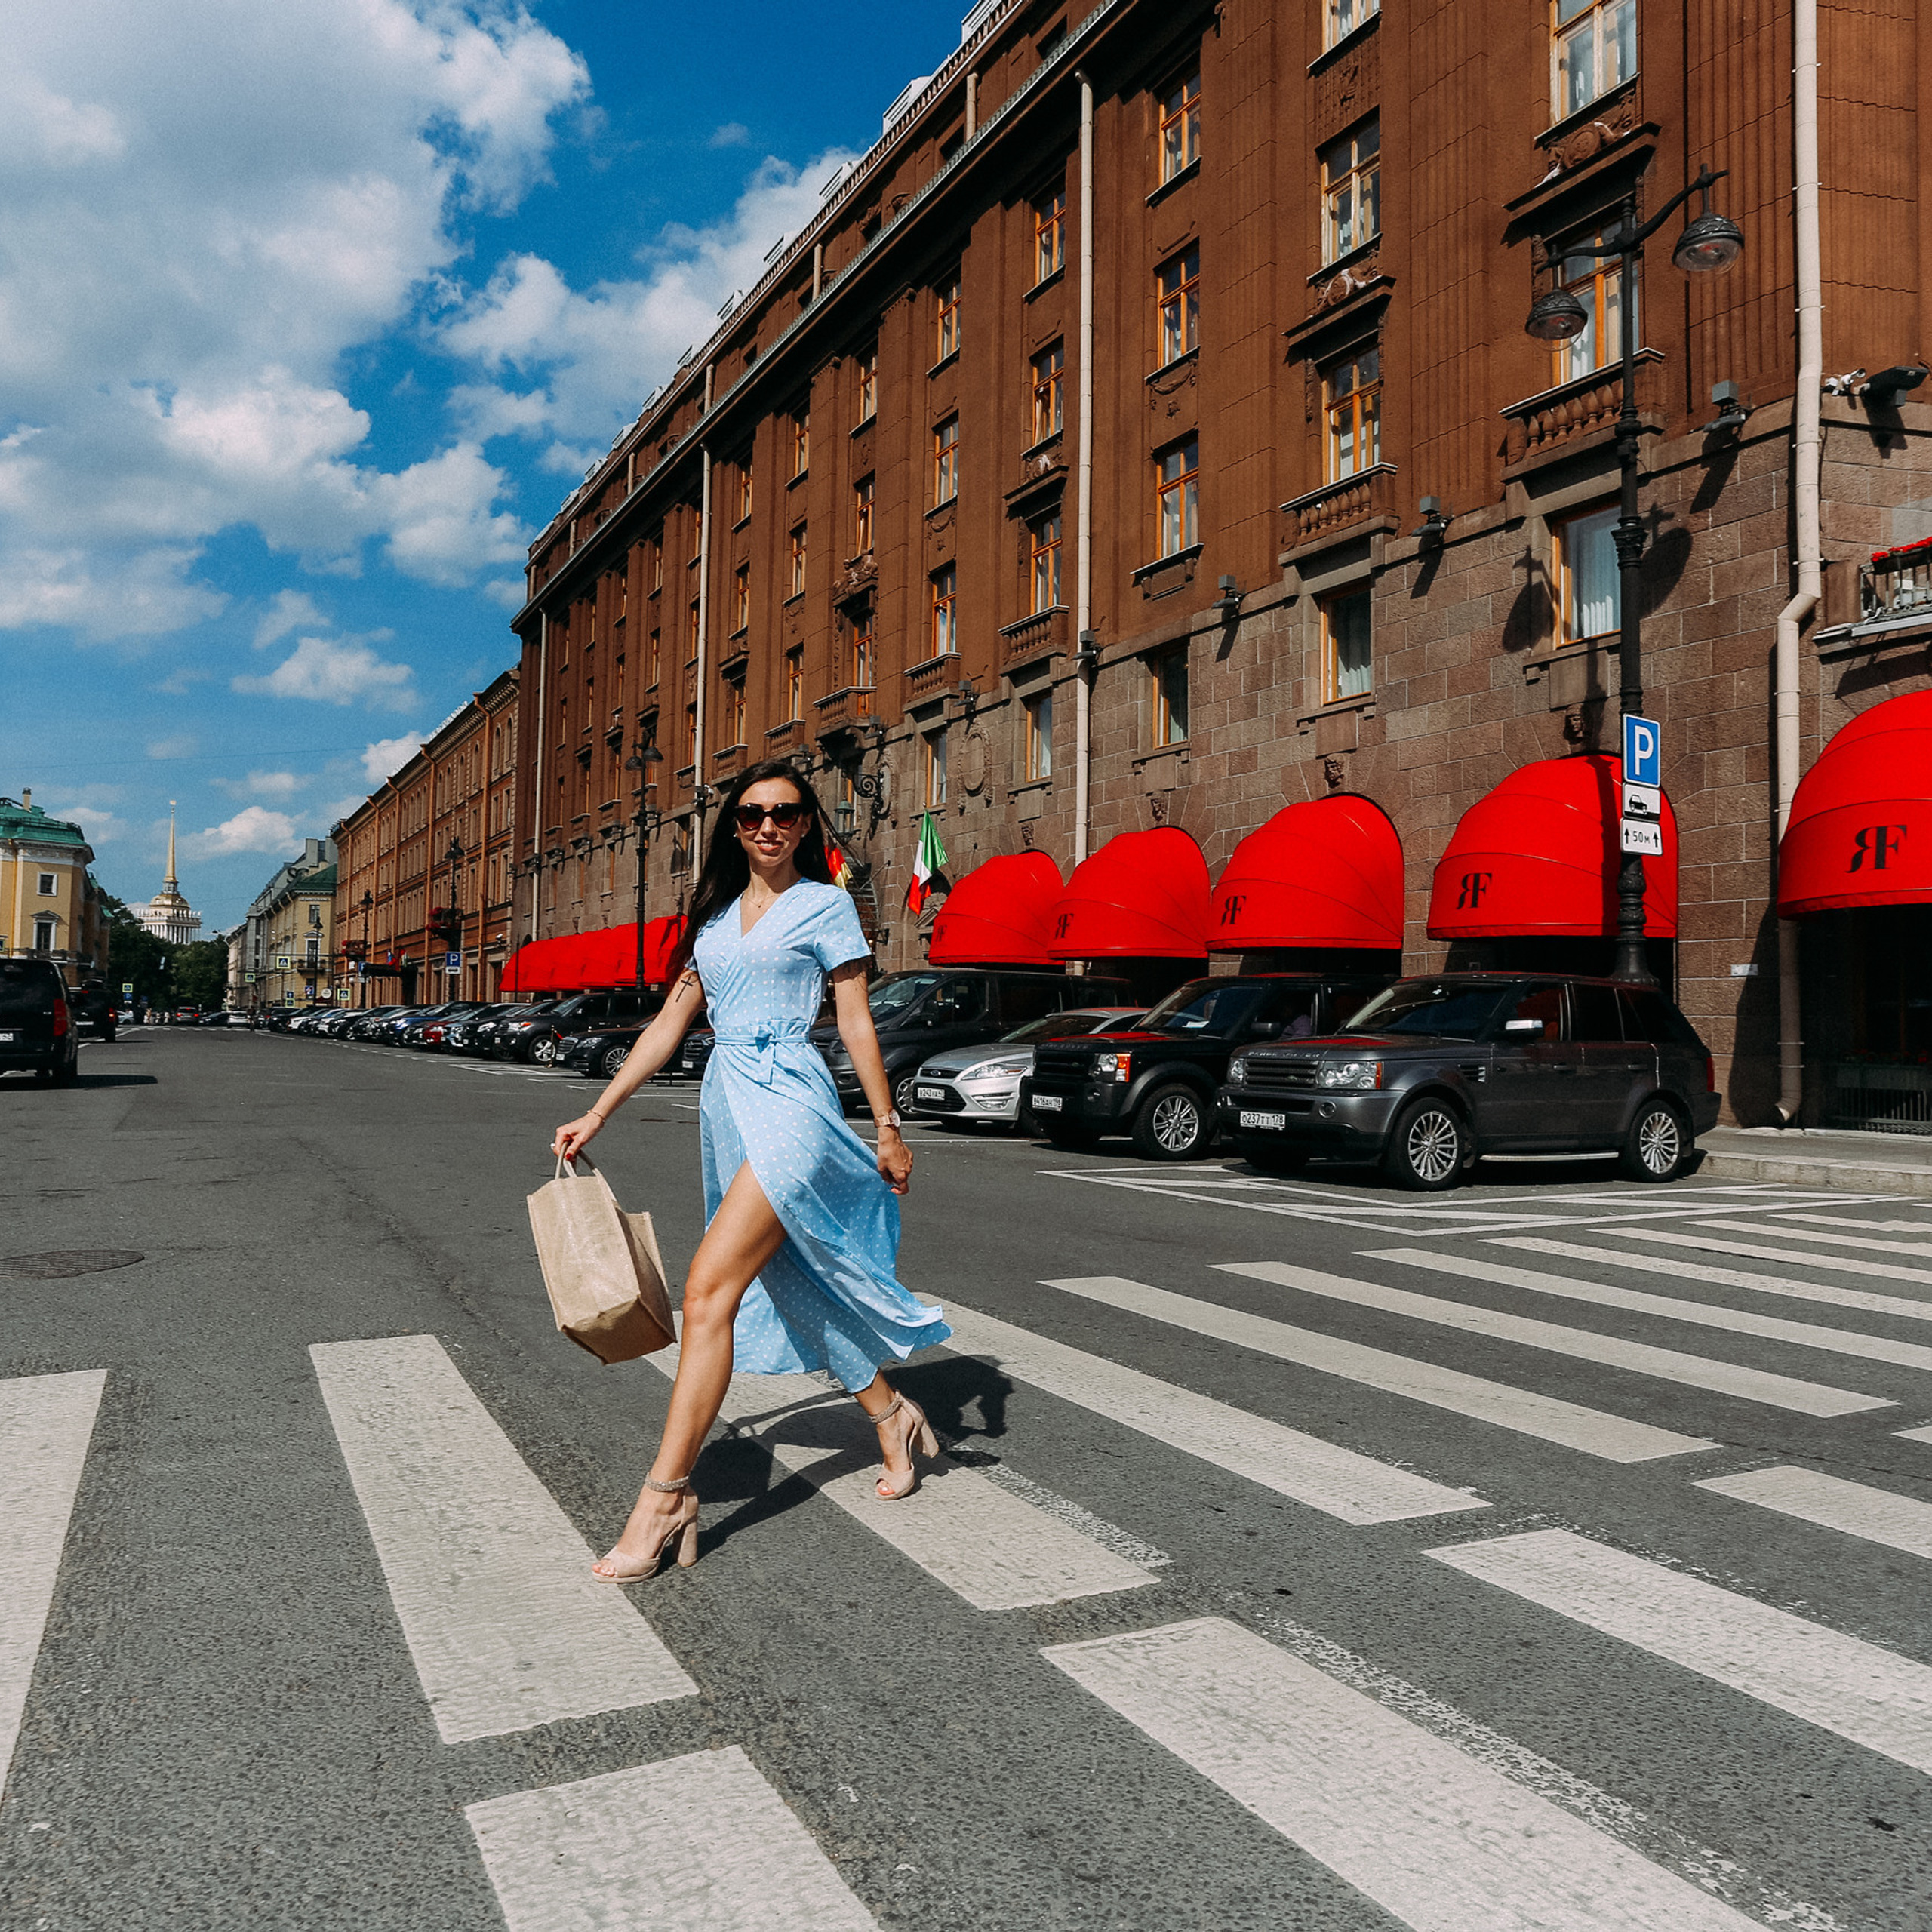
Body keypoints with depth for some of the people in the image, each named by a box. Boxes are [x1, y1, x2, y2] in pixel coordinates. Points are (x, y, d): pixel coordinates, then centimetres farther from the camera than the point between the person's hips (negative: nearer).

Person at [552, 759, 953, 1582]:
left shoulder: (826, 905, 0)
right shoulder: (715, 914, 15)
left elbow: (857, 1026, 0)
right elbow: (670, 1022, 15)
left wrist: (889, 1128, 0)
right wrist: (597, 1115, 11)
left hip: (788, 1101, -7)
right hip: (726, 1100, 7)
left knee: (711, 1289, -16)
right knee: (797, 1285, 14)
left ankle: (667, 1495, -13)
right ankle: (892, 1416, 33)